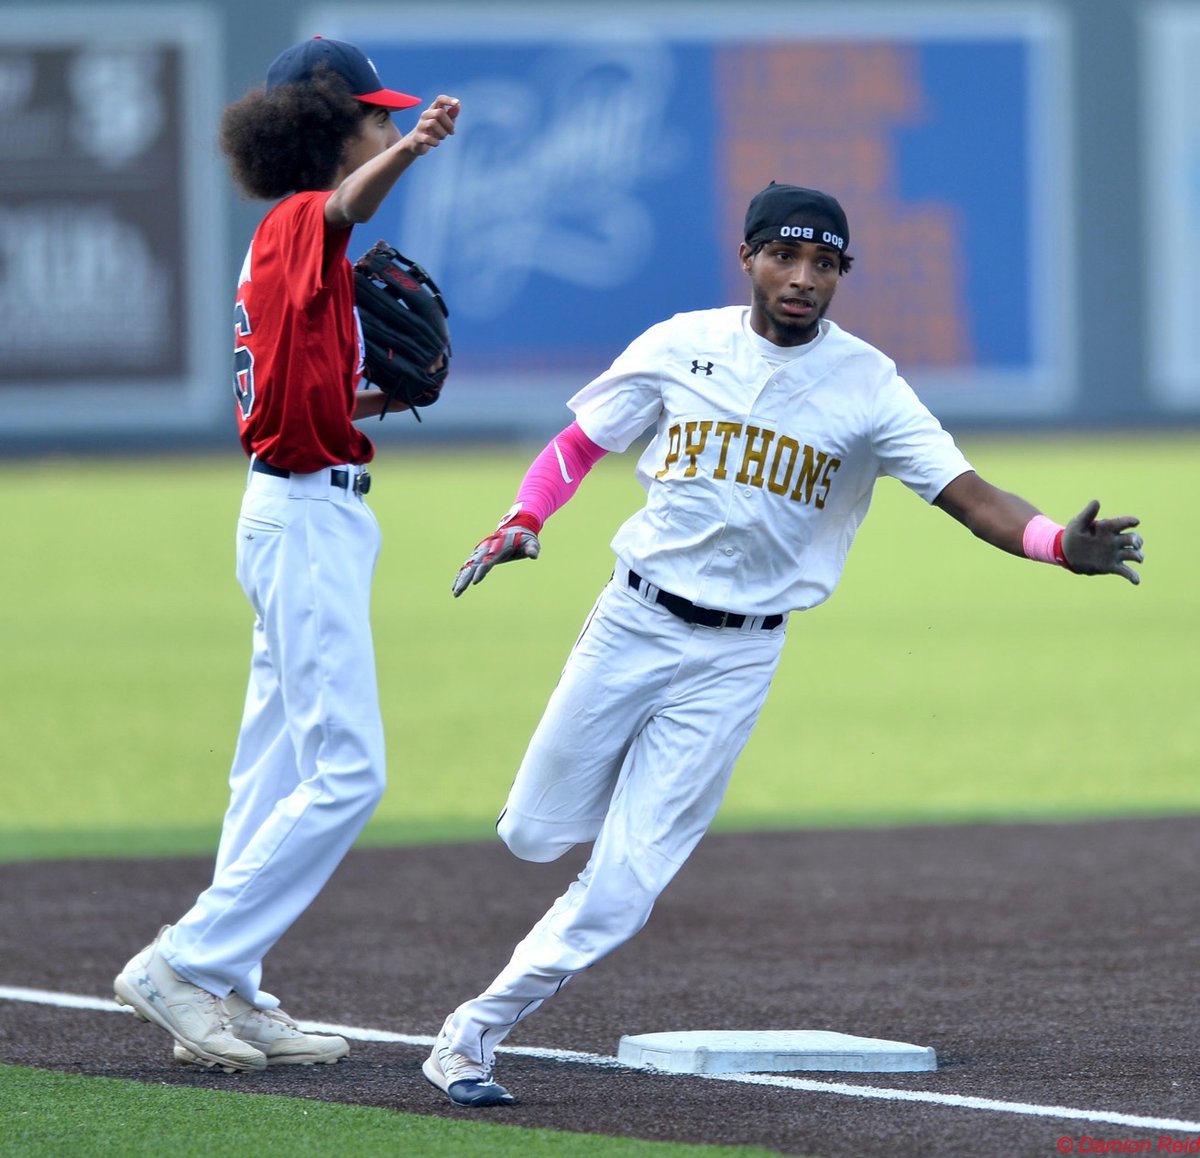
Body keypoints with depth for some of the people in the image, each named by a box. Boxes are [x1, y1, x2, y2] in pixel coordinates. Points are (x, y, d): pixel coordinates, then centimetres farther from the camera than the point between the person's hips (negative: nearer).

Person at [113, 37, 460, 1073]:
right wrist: (411, 151, -59)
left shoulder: (291, 240, 14)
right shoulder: (299, 223, -14)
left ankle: (230, 995, 19)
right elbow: (348, 205, -40)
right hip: (309, 515, -10)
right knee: (348, 769, -12)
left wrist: (375, 399, 5)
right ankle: (183, 968, -10)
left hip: (302, 513, 10)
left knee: (280, 770, 14)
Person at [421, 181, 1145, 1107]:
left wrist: (1060, 544, -36)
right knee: (534, 833, 11)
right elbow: (577, 447, 8)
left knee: (617, 897, -7)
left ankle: (469, 1039, 7)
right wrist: (521, 526, -12)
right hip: (633, 624, 2)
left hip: (735, 660, -2)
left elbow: (971, 497, -16)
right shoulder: (679, 348, -2)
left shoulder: (868, 387, -7)